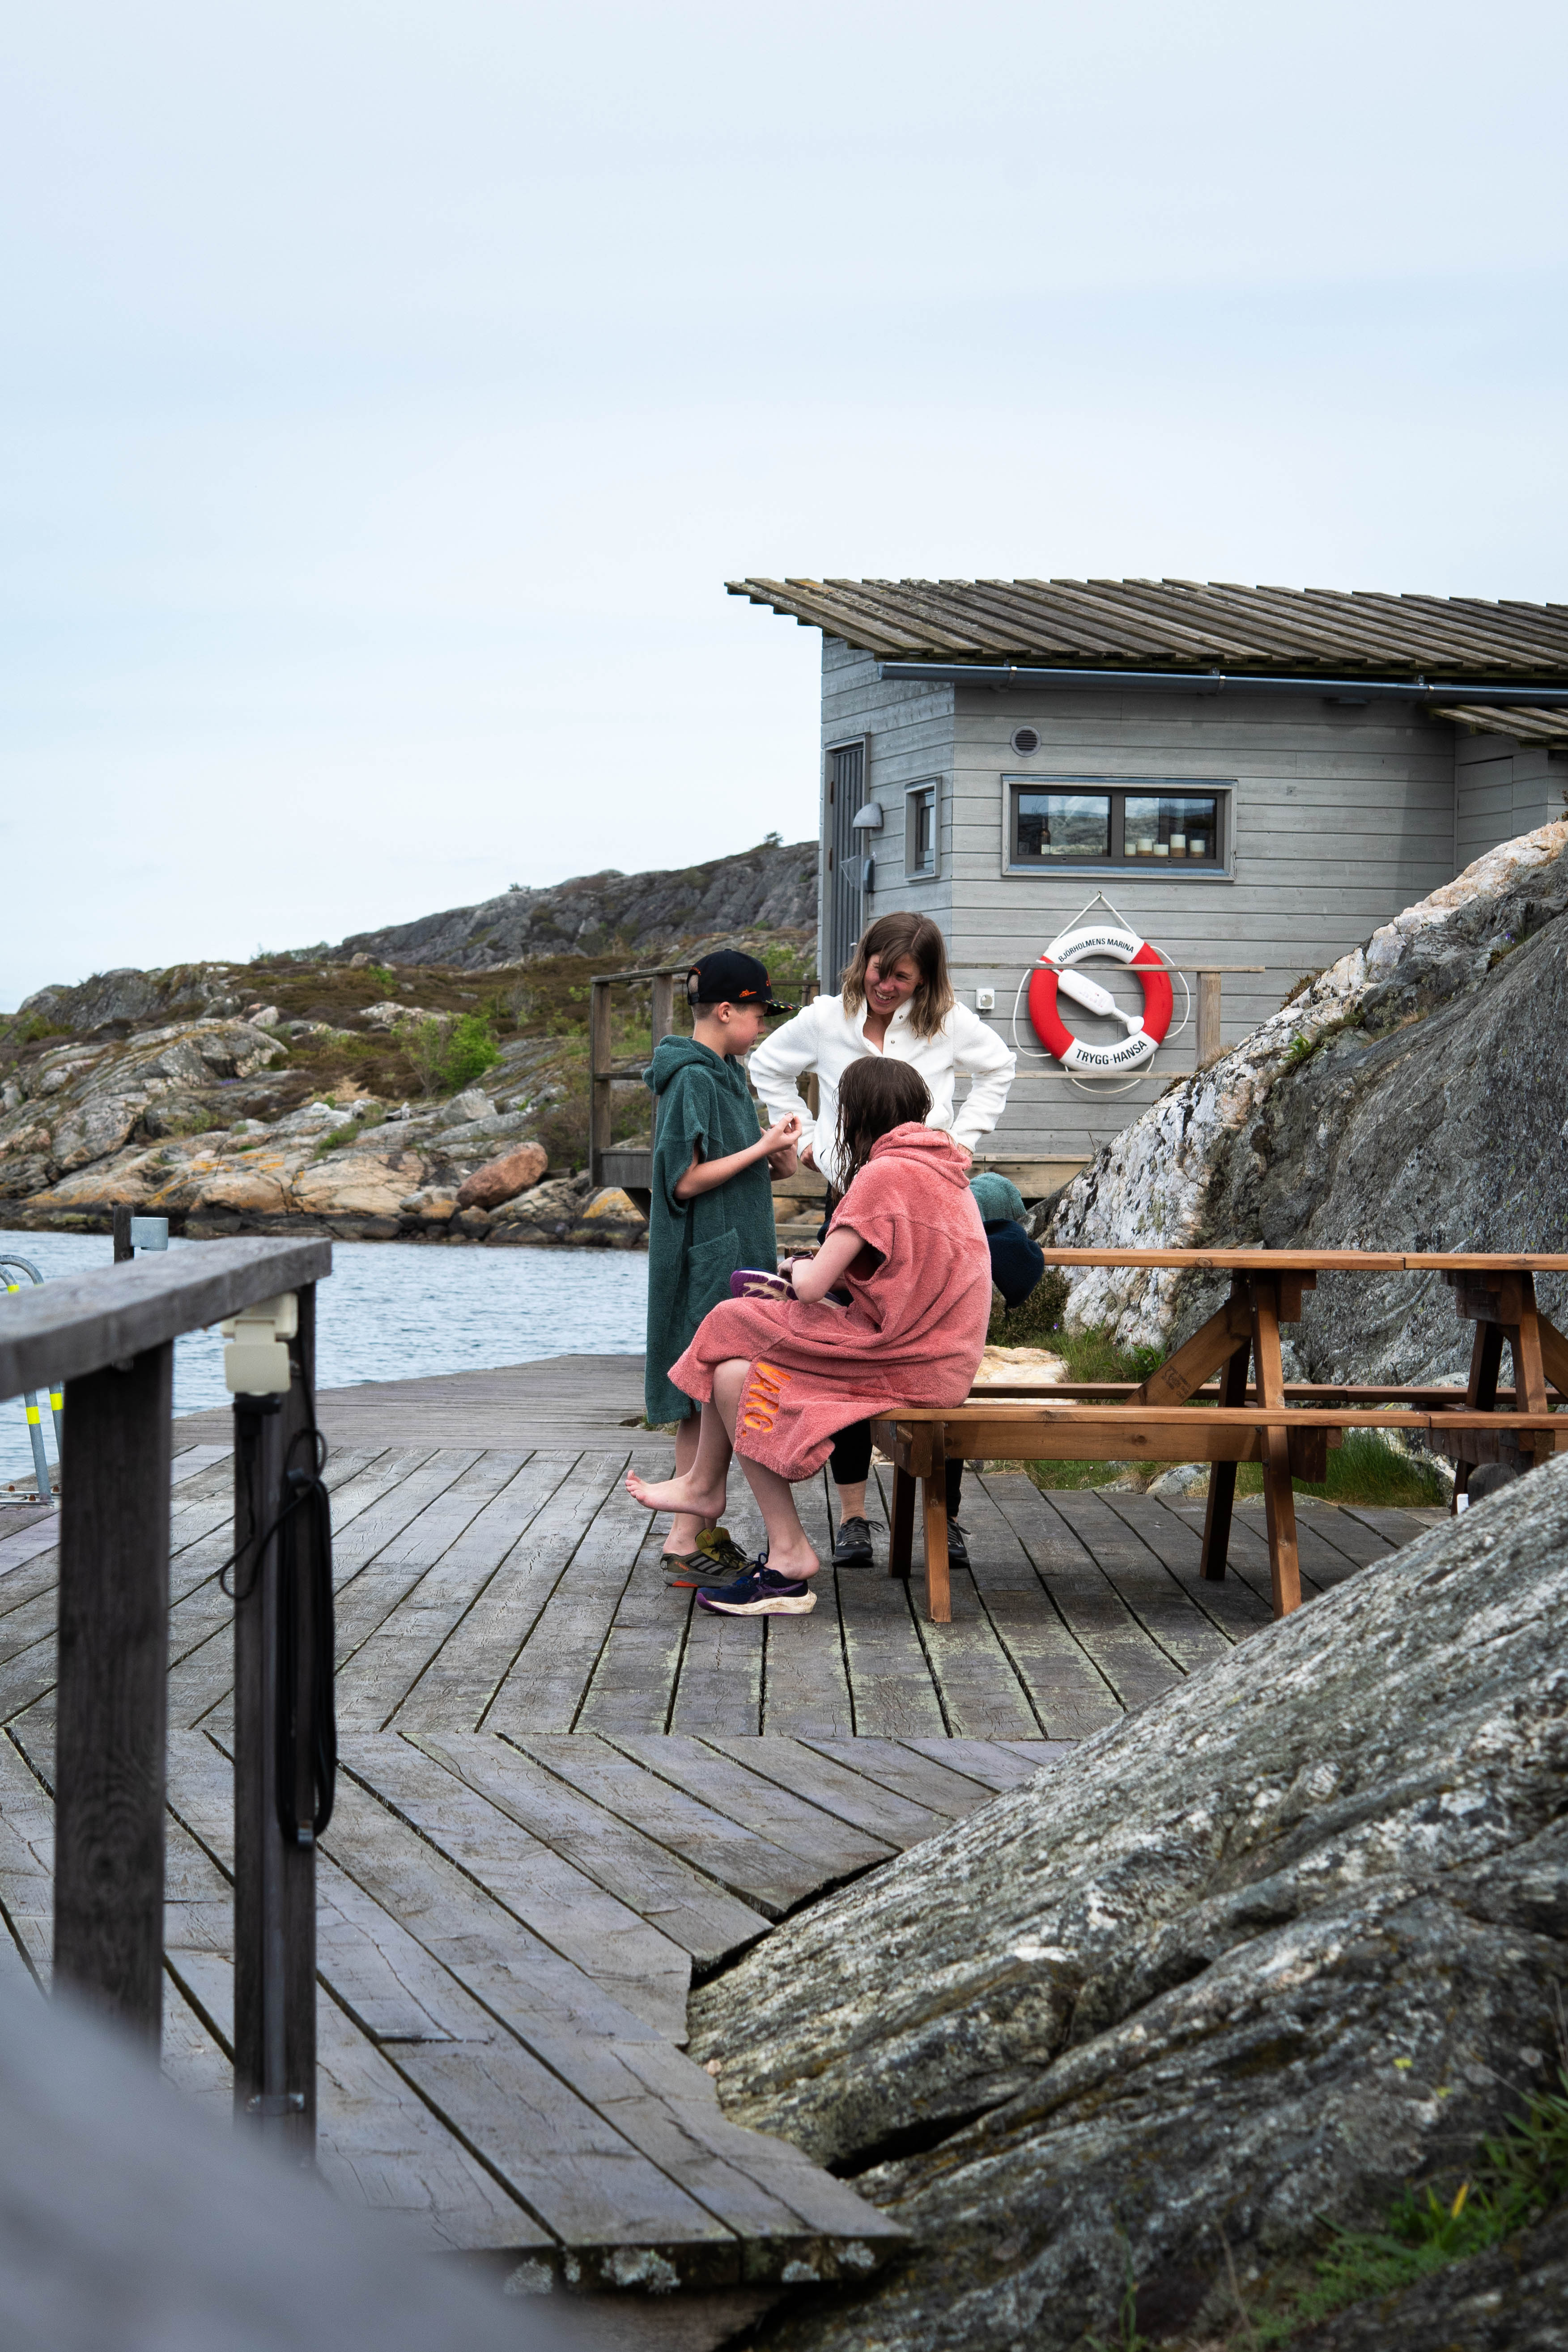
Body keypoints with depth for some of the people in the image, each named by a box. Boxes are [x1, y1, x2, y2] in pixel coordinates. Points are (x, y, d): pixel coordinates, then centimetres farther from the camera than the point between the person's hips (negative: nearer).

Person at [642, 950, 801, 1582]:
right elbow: (687, 1180, -18)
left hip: (735, 1259, 10)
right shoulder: (691, 1079, -14)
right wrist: (764, 1148, -15)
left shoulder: (728, 1075, 16)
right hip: (705, 1262, -10)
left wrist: (773, 1160, 4)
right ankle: (683, 1539, -8)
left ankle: (708, 1528, 16)